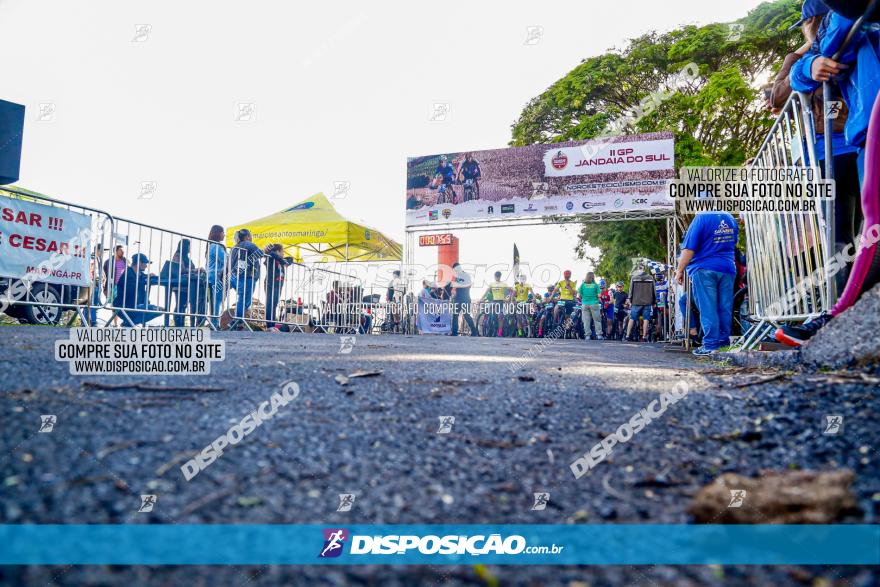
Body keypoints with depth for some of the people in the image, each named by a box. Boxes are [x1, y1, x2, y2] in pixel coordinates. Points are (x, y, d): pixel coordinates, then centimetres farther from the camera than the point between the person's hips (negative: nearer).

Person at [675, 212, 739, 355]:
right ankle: (724, 342, 14)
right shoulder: (730, 218, 10)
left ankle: (711, 345, -4)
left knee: (707, 308, -4)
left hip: (704, 270, -6)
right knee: (725, 308, 9)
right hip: (727, 269, 6)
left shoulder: (701, 218, -10)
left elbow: (689, 249, -14)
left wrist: (680, 270, -8)